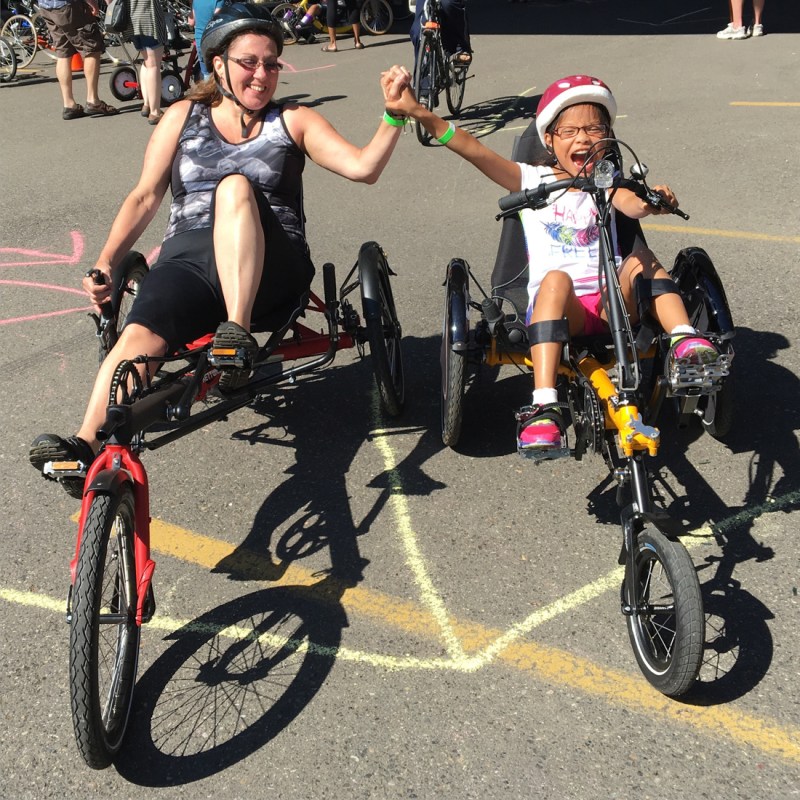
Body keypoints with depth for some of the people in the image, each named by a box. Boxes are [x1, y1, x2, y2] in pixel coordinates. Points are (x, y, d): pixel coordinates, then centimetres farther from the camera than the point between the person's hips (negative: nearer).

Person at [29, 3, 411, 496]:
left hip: (270, 270, -1)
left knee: (235, 185, -31)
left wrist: (393, 112, -14)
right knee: (140, 334, -31)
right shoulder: (184, 117, 18)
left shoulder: (294, 122, 14)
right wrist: (105, 264, 1)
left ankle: (237, 335, -43)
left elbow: (363, 167, 1)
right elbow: (145, 197, 13)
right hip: (189, 258, 1)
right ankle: (88, 447, -49)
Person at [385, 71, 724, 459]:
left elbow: (632, 204, -9)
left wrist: (650, 202, -35)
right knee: (556, 278, -35)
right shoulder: (534, 180, 9)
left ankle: (684, 338, -27)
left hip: (613, 304, 2)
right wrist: (418, 113, -16)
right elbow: (474, 150, -3)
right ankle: (544, 407, -47)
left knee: (639, 257, -22)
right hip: (558, 308, -2)